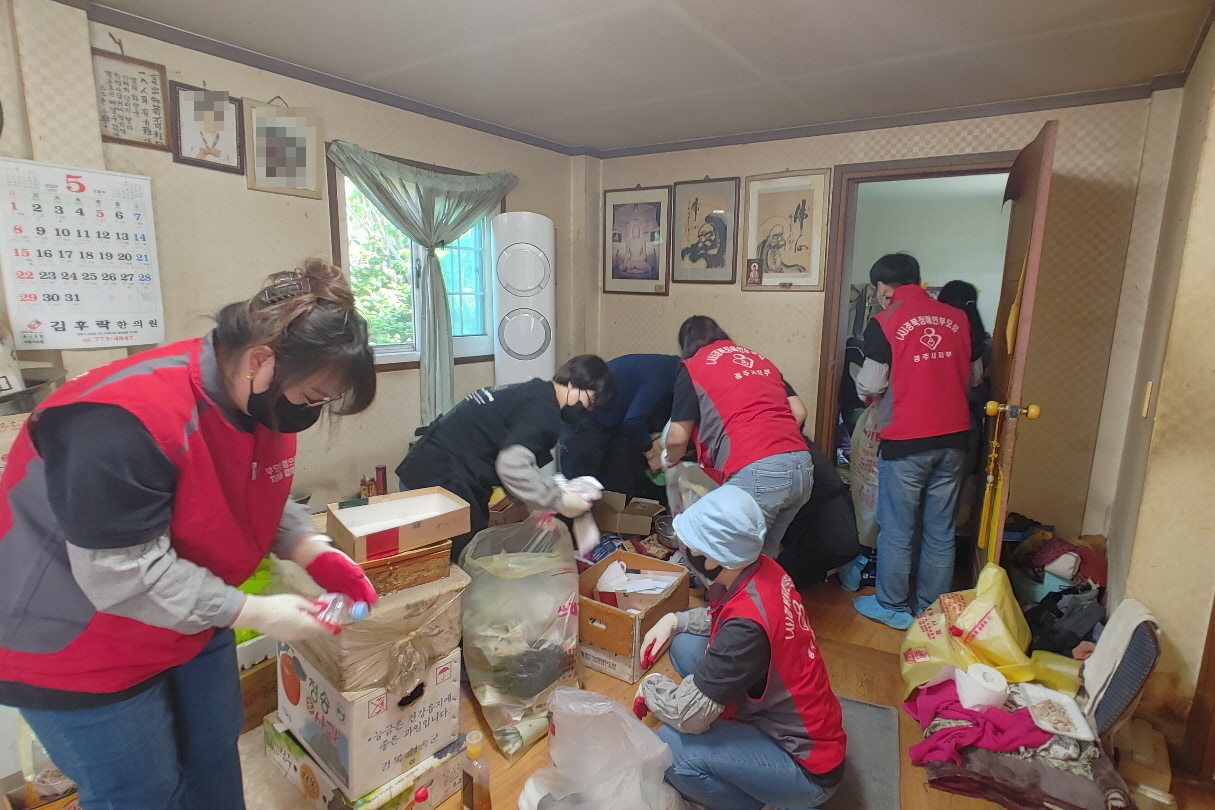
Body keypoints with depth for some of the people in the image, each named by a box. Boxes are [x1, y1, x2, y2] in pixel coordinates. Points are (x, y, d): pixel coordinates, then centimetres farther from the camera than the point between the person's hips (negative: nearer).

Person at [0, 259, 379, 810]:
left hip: (193, 621, 7)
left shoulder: (266, 402, -10)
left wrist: (316, 554, -13)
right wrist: (255, 613, -27)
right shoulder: (126, 421, -35)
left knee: (214, 763, 21)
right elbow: (122, 574, -32)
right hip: (79, 650, -7)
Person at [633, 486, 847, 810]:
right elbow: (721, 617, 12)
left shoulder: (748, 626, -34)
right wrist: (674, 620, -2)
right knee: (685, 644, 0)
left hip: (808, 767, -7)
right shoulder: (763, 570, -11)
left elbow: (687, 715, -28)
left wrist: (650, 686, -8)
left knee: (670, 746, -24)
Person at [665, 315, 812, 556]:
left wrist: (671, 460, 28)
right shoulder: (760, 359, 26)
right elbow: (799, 413, 20)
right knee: (765, 556, 21)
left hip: (755, 473, -7)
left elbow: (677, 438, 7)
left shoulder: (693, 367, 9)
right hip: (802, 466, 7)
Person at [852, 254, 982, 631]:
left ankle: (892, 607, 23)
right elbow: (970, 378, 13)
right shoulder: (957, 318, 5)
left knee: (896, 531, 9)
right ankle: (932, 609, 27)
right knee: (940, 532, 15)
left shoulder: (884, 323, -10)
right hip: (953, 439, 5)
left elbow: (870, 387, -9)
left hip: (905, 443, -5)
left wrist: (866, 387, 13)